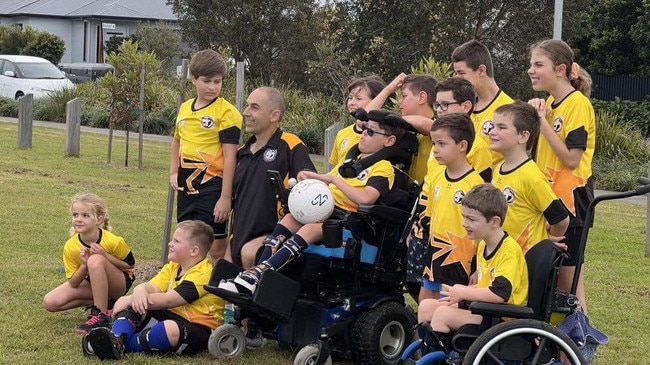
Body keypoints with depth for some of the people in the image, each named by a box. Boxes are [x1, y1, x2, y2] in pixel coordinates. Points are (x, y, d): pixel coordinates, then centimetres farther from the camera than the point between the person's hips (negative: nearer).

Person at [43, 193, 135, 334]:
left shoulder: (113, 241, -26)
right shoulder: (70, 247, -17)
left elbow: (130, 265, -12)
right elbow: (73, 283, -12)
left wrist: (105, 255, -28)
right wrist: (84, 265, -32)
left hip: (120, 284, -4)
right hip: (92, 283, 4)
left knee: (95, 260, -36)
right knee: (49, 302, -15)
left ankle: (102, 314, -26)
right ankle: (102, 301, -6)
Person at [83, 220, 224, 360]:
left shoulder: (202, 274, -17)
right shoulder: (173, 267, 12)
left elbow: (167, 300, -23)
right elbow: (152, 287, -3)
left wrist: (131, 299, -21)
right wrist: (140, 290, -29)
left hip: (197, 327, -9)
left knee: (171, 329, -40)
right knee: (131, 307, -2)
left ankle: (119, 345, -31)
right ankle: (116, 338, -30)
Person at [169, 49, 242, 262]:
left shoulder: (226, 112, -10)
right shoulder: (185, 108, 10)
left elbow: (230, 156, -12)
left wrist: (225, 197, -16)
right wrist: (173, 172, 13)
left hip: (211, 187, -7)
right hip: (186, 187, 7)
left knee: (216, 247, -5)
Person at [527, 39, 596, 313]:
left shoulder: (578, 104, -13)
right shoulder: (549, 104, 14)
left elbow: (572, 159, -20)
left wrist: (542, 121, -18)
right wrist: (535, 118, 0)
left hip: (570, 200, -9)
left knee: (569, 281, -4)